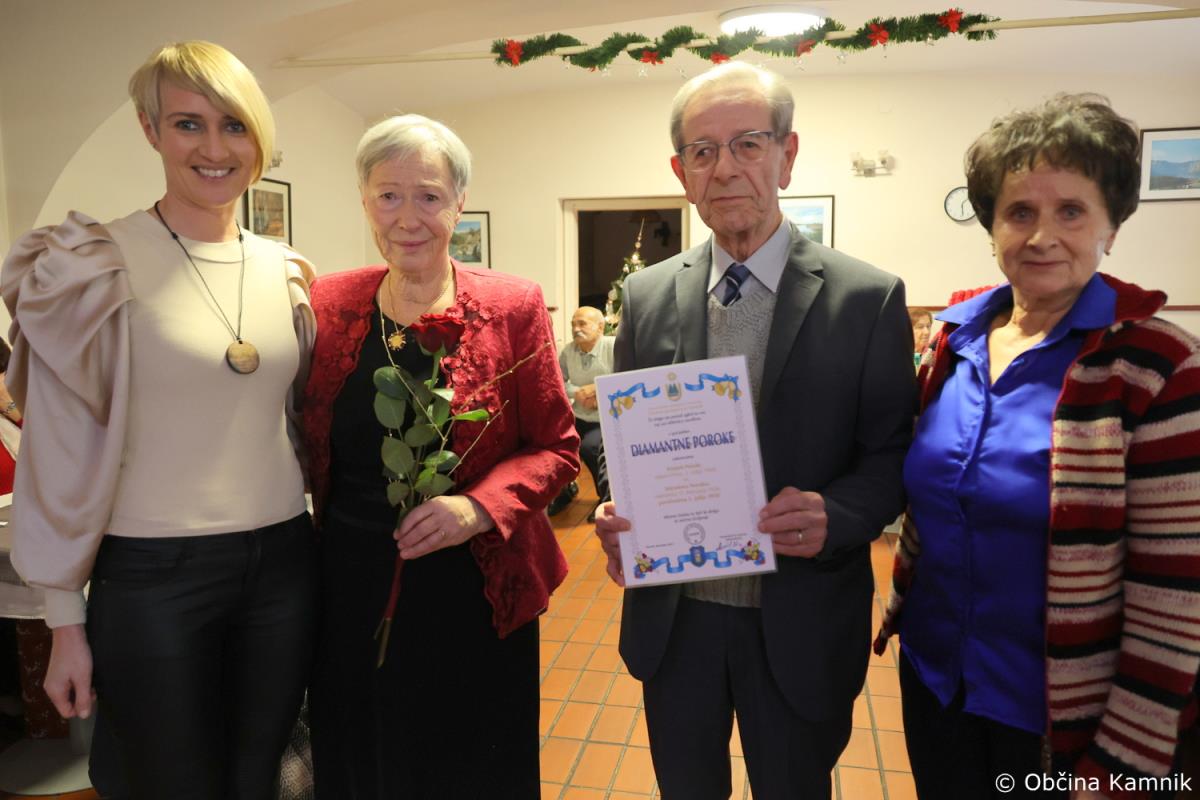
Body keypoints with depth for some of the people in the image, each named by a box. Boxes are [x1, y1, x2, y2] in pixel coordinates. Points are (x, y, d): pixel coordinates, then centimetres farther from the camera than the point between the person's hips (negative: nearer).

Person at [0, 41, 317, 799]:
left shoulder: (284, 272, 6)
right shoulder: (96, 266, -9)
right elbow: (63, 448, -7)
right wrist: (65, 618, -4)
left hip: (283, 565, 4)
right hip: (153, 576, -4)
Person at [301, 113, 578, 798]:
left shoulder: (512, 307, -8)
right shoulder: (328, 304, 0)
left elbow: (557, 447, -6)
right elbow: (308, 444, 11)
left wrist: (478, 508, -20)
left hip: (470, 599, -2)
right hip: (350, 596, 3)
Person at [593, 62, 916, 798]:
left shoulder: (868, 298, -8)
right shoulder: (646, 295, 0)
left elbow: (894, 455, -5)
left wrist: (836, 516, -24)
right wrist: (615, 512, -12)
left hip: (800, 625, -2)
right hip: (671, 618, 3)